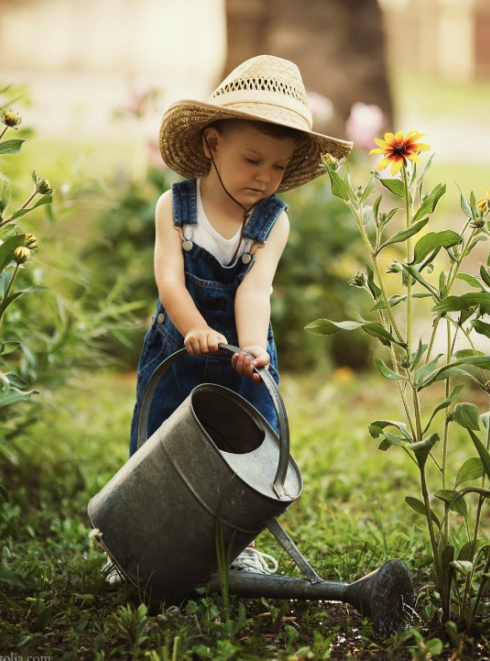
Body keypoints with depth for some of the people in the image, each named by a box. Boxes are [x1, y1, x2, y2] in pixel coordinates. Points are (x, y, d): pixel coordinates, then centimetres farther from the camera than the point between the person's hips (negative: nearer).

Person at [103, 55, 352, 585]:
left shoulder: (273, 221, -9)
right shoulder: (174, 206, -10)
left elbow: (255, 288, -21)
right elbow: (169, 278, -22)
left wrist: (251, 345, -39)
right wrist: (195, 329, -40)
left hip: (242, 356, 1)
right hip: (176, 349, -1)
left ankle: (237, 544, 22)